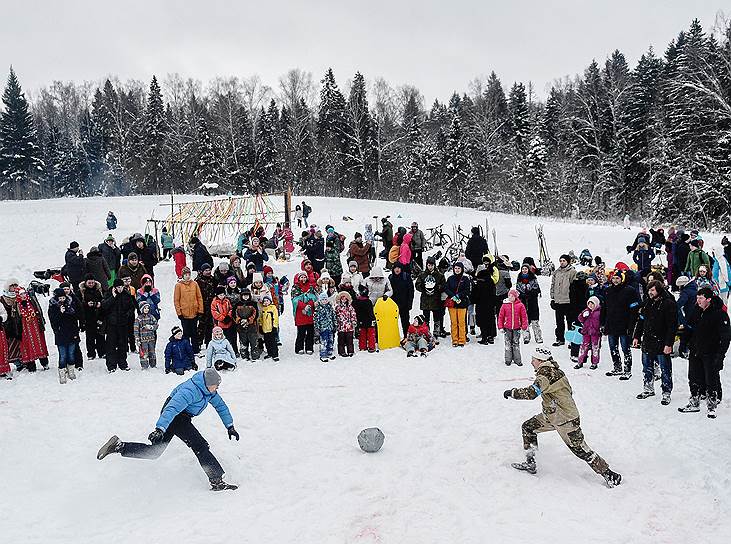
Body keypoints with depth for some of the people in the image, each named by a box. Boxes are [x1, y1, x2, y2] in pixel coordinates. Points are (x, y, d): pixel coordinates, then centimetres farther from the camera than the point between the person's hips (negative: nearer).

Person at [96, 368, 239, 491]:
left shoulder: (209, 390, 1)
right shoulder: (191, 391, -27)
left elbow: (221, 406, 13)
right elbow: (172, 408, -37)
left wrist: (230, 426, 11)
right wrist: (160, 428, -47)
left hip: (182, 418, 10)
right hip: (174, 416, -10)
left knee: (154, 452, 12)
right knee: (200, 446, -16)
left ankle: (119, 446, 12)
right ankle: (216, 481, -16)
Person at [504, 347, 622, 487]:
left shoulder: (546, 375, -24)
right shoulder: (553, 370, 5)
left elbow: (531, 393, -37)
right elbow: (569, 391, 16)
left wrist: (512, 392, -24)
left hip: (566, 420, -10)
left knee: (580, 450, -3)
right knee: (528, 427, 12)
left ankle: (607, 473, 11)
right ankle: (530, 464, 20)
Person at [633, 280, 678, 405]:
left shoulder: (669, 304, -11)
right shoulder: (647, 303, 10)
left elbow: (672, 326, -15)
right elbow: (641, 321, 17)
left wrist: (669, 344, -19)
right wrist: (637, 337, 12)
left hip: (662, 344, -7)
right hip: (647, 342, 7)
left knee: (665, 369, 1)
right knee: (647, 367, 16)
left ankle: (666, 393, 10)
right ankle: (649, 388, 30)